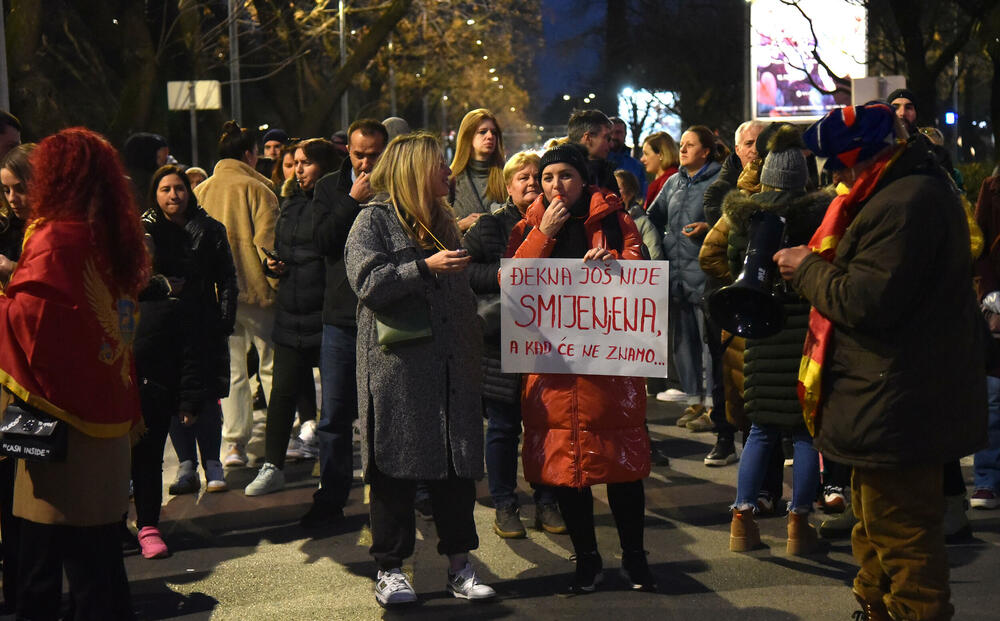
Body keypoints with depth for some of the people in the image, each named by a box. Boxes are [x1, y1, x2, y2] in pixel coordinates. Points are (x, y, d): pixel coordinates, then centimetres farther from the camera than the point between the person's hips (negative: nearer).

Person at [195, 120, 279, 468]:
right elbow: (266, 243, -13)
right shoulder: (256, 189, -7)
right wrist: (278, 283, -8)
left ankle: (235, 443, 7)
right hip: (255, 289, -4)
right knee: (272, 365, 8)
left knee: (230, 370, 10)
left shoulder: (201, 192, 7)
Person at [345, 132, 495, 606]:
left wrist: (473, 350, 20)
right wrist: (427, 267, -19)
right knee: (396, 467, 0)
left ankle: (459, 564, 14)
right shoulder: (375, 219, -2)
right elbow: (368, 282, -16)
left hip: (449, 367, 6)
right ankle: (390, 569, 9)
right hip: (397, 366, -6)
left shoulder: (442, 221, 19)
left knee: (457, 462, 5)